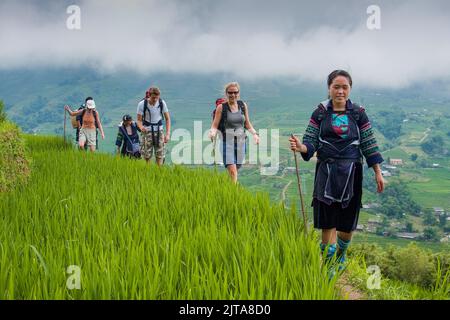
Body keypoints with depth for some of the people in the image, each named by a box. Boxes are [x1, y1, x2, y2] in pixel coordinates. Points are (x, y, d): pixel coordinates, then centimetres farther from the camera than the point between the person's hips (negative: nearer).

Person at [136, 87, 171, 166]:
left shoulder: (162, 103, -10)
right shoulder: (142, 104, -14)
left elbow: (167, 119, -2)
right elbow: (139, 120, -8)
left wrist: (168, 134, -11)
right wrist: (141, 127, -32)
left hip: (159, 130, 1)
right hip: (147, 131, -1)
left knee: (160, 155, -5)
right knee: (147, 156, -3)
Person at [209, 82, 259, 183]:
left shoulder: (243, 105, 7)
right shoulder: (221, 107, -3)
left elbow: (247, 124, 14)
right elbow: (214, 126, -4)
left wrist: (254, 133, -2)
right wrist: (212, 133, -26)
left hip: (241, 141, 4)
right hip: (227, 142, -4)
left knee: (236, 170, 10)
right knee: (232, 171, -15)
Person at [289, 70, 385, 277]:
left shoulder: (358, 114, 2)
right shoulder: (320, 113, 0)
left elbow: (369, 145, 4)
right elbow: (311, 144, -4)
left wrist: (378, 173, 2)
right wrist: (300, 147, -26)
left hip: (351, 173, 1)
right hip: (327, 172, -1)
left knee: (348, 223, 8)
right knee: (328, 222, -1)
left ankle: (341, 255, 36)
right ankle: (329, 265, 11)